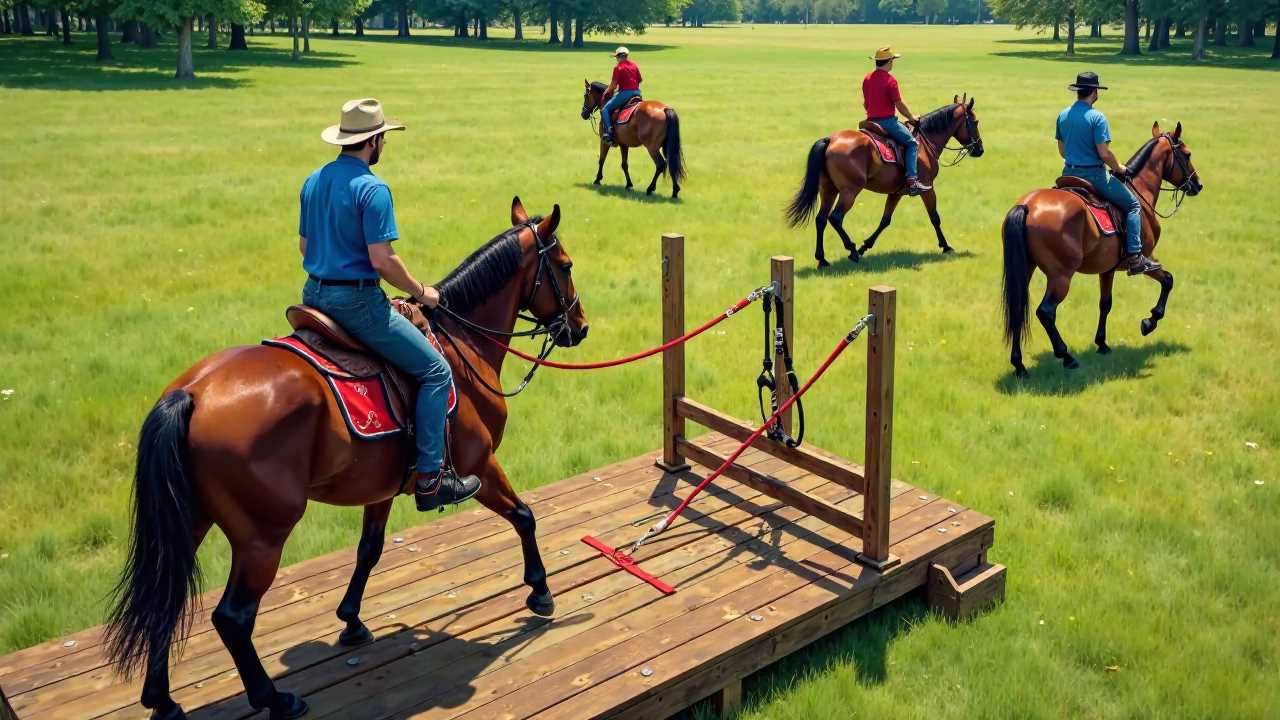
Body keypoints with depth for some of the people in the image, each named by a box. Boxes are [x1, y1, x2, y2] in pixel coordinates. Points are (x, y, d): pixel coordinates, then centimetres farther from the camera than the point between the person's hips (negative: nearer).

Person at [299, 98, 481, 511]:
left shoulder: (313, 182, 12)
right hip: (356, 300, -9)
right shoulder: (372, 189, -15)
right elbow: (382, 260, -20)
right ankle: (430, 478, -6)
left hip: (314, 294, 10)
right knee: (436, 371, -4)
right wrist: (421, 293, -7)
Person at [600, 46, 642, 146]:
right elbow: (639, 80, 15)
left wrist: (608, 92, 10)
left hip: (625, 93, -7)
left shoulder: (618, 67, -6)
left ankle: (608, 132, -16)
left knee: (605, 109, -2)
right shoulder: (634, 66, 13)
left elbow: (614, 84, -8)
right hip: (637, 92, 7)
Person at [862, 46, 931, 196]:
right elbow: (899, 105, -11)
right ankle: (912, 181, -18)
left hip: (871, 121, 8)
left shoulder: (867, 78, 9)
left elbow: (865, 103, 16)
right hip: (887, 120, -8)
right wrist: (912, 118, 3)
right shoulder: (890, 79, -13)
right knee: (912, 143, -4)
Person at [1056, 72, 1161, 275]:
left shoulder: (1063, 115, 5)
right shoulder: (1097, 117, -15)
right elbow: (1104, 153, -18)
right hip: (1093, 174, -6)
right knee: (1133, 205, 5)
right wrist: (1119, 168, -2)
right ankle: (1134, 258, -3)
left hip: (1069, 173, 7)